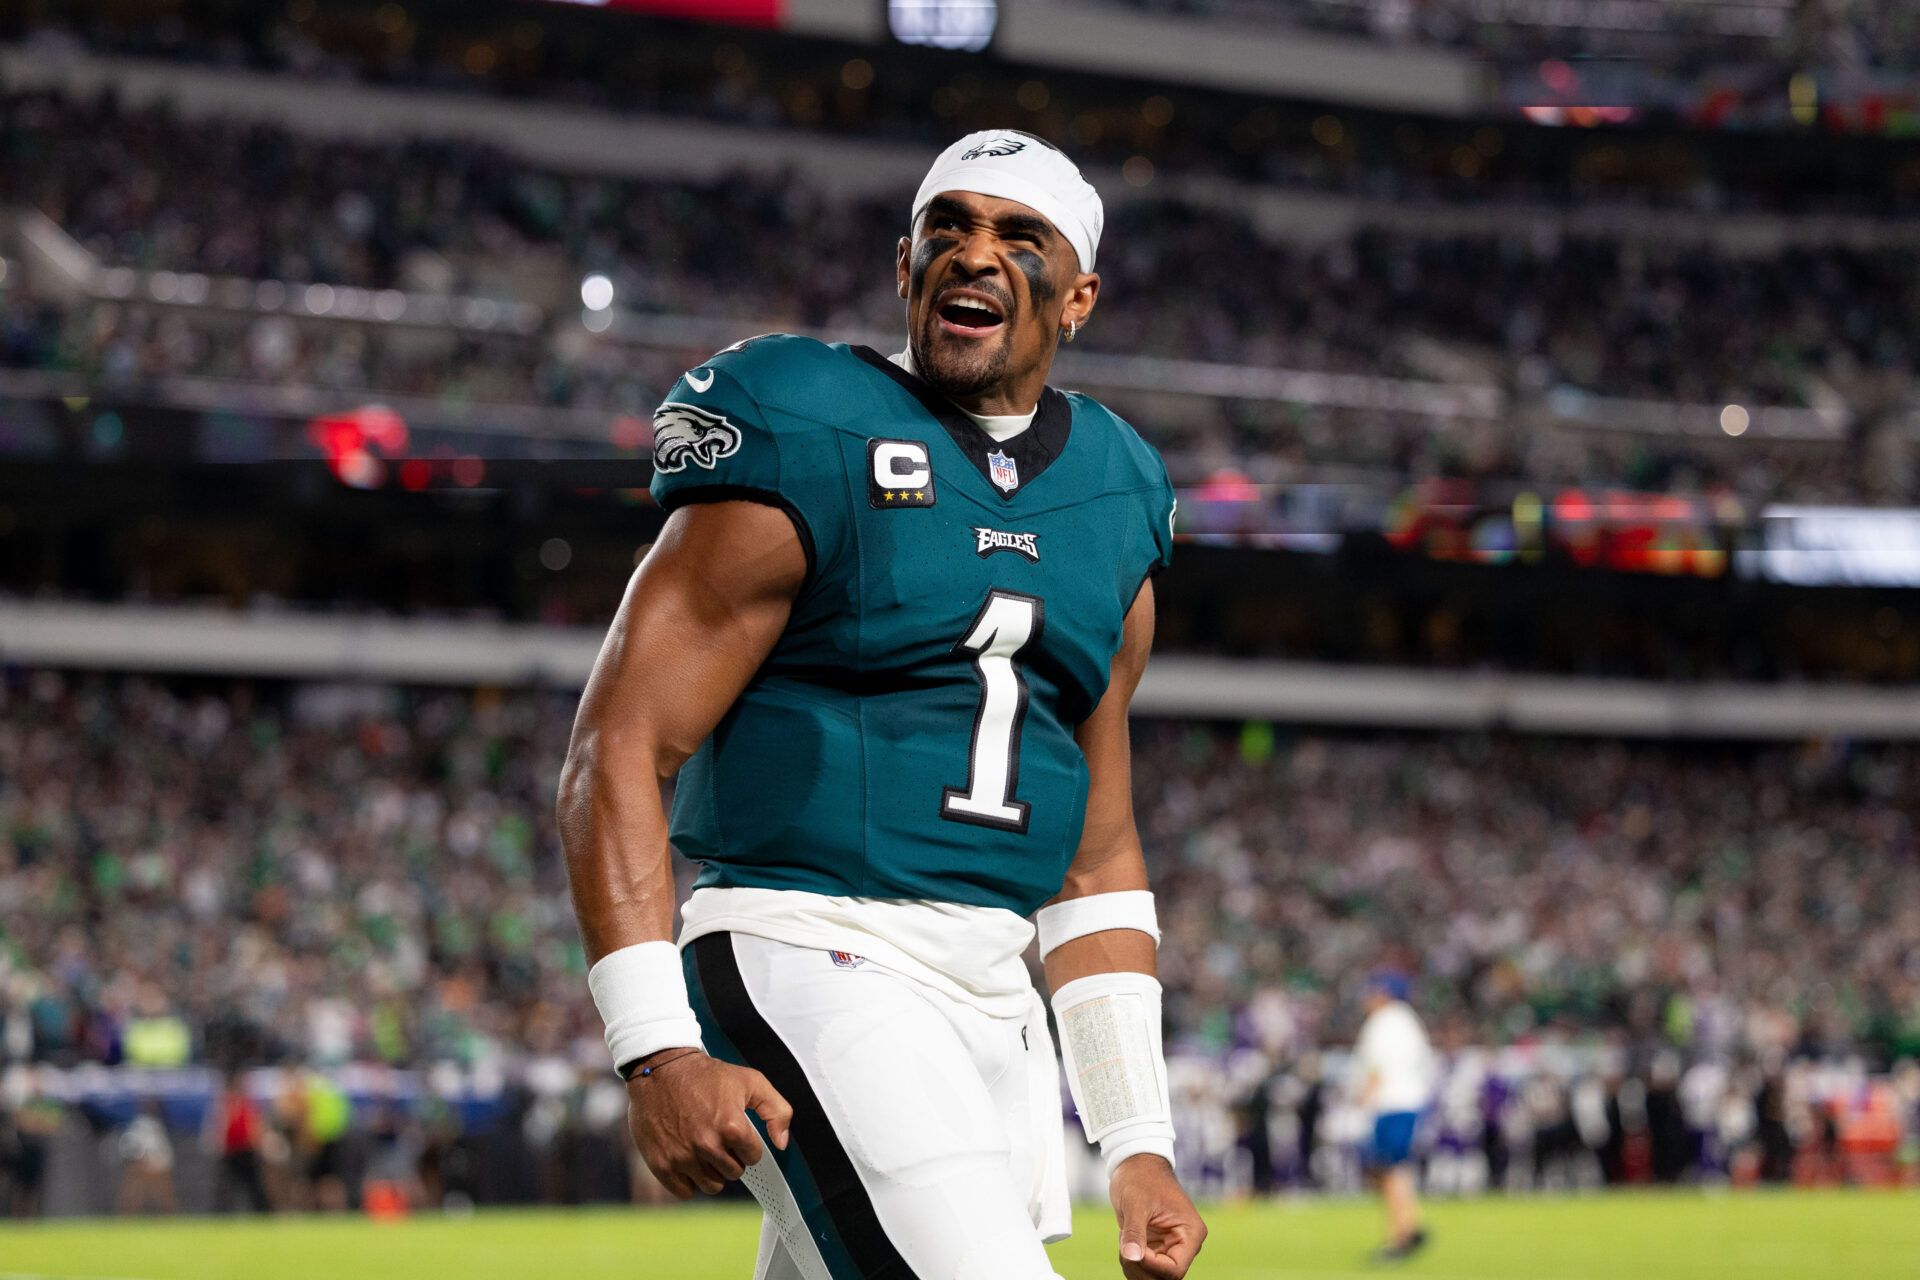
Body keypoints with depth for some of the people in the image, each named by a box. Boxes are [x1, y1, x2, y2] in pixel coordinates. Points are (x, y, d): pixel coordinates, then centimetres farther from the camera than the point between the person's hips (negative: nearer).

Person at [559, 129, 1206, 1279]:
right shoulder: (812, 452, -5)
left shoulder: (1112, 505, 15)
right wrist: (658, 1050, -21)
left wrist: (1139, 1143, 14)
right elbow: (618, 752, -10)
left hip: (995, 1005, 7)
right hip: (817, 965, -7)